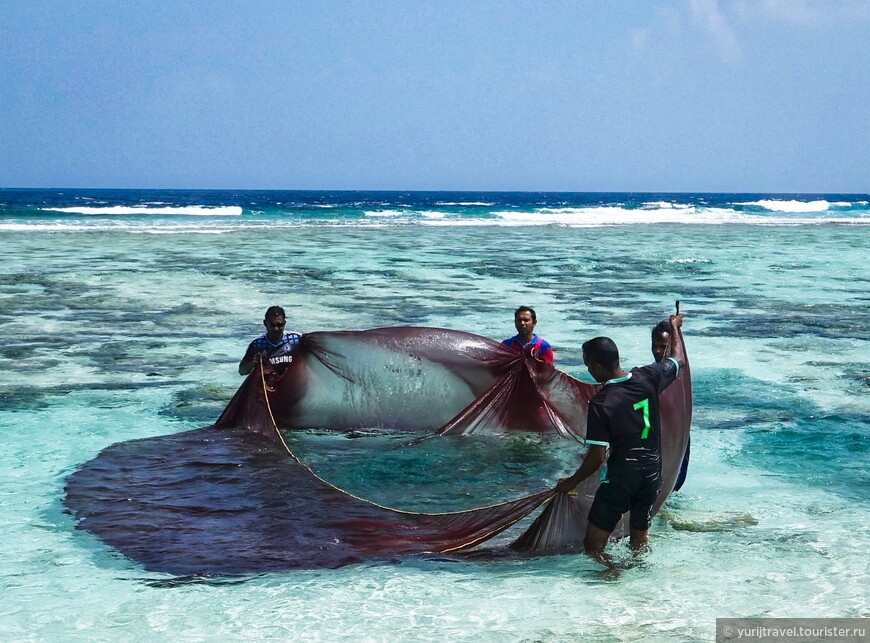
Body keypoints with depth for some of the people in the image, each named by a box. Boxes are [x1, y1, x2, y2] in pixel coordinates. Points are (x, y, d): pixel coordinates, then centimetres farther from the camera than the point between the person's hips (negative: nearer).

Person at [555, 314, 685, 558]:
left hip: (621, 476, -6)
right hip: (652, 473, 6)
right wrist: (674, 328, 35)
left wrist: (572, 482, -1)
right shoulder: (647, 378, -5)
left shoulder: (600, 403, -19)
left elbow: (596, 458, -17)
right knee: (640, 541, 21)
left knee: (593, 547, 1)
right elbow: (679, 360, 17)